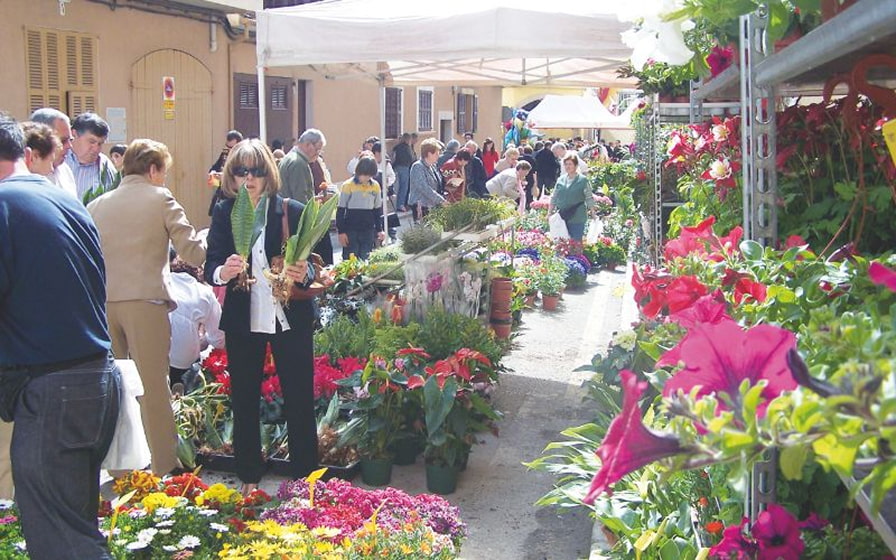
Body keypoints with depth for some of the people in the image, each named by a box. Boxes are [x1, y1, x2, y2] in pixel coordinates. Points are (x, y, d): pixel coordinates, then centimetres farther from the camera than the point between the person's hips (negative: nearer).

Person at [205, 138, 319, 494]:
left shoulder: (292, 211, -4)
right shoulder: (224, 214, 1)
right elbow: (210, 268, -3)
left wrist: (305, 273, -25)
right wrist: (223, 272, -26)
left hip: (290, 318, -1)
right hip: (242, 321, 2)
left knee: (299, 399, 6)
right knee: (244, 401, 11)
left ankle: (305, 477, 20)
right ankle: (249, 478, 25)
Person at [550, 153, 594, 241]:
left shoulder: (583, 180, -3)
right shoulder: (560, 179, 9)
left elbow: (589, 199, -2)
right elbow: (554, 198, 15)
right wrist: (549, 213, 12)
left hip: (577, 219, -4)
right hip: (561, 218, 4)